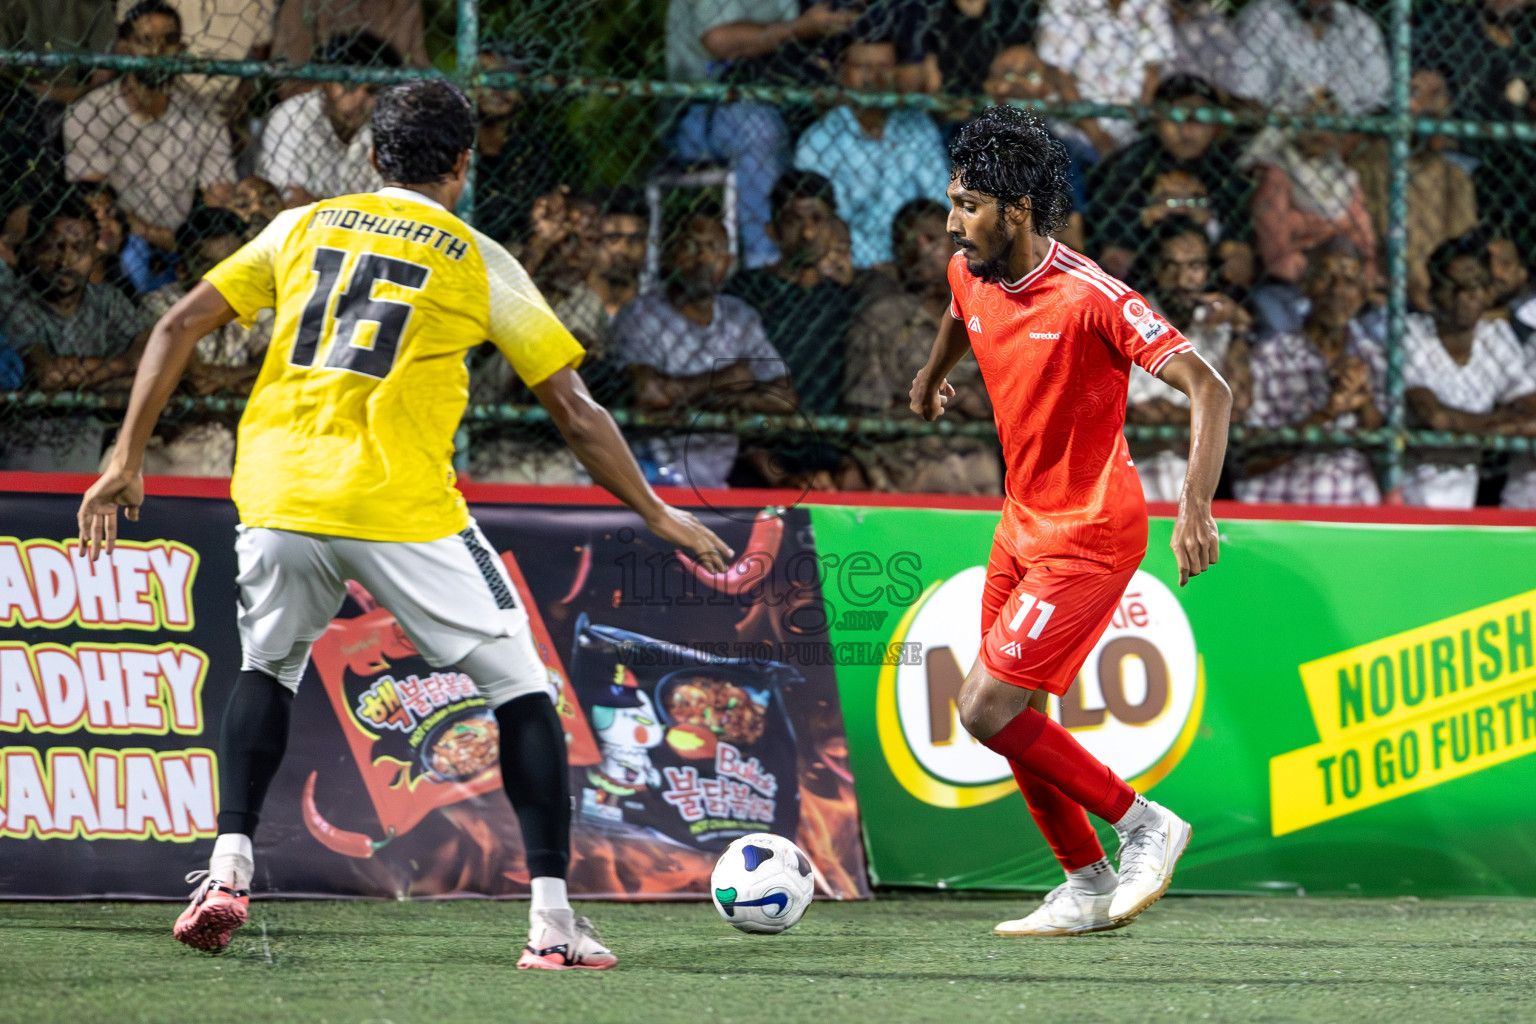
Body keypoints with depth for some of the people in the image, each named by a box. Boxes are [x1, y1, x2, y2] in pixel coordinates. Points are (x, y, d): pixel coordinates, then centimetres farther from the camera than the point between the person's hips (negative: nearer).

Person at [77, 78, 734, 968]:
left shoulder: (305, 227, 15)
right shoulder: (477, 261, 7)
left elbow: (178, 328, 10)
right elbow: (576, 411, 7)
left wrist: (128, 461, 15)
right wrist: (658, 516, 18)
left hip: (279, 495, 3)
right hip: (402, 509, -3)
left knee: (267, 669, 28)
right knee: (521, 687, 9)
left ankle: (230, 871, 12)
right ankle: (553, 921, 2)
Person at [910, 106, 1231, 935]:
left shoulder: (1091, 297, -24)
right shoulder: (971, 276, -1)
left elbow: (1207, 388, -25)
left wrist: (1196, 508, -35)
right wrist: (932, 376, 45)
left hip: (1088, 538, -8)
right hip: (1022, 524, 8)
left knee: (986, 708, -14)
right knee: (1009, 713, 9)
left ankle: (1143, 825, -1)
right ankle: (1086, 889, 22)